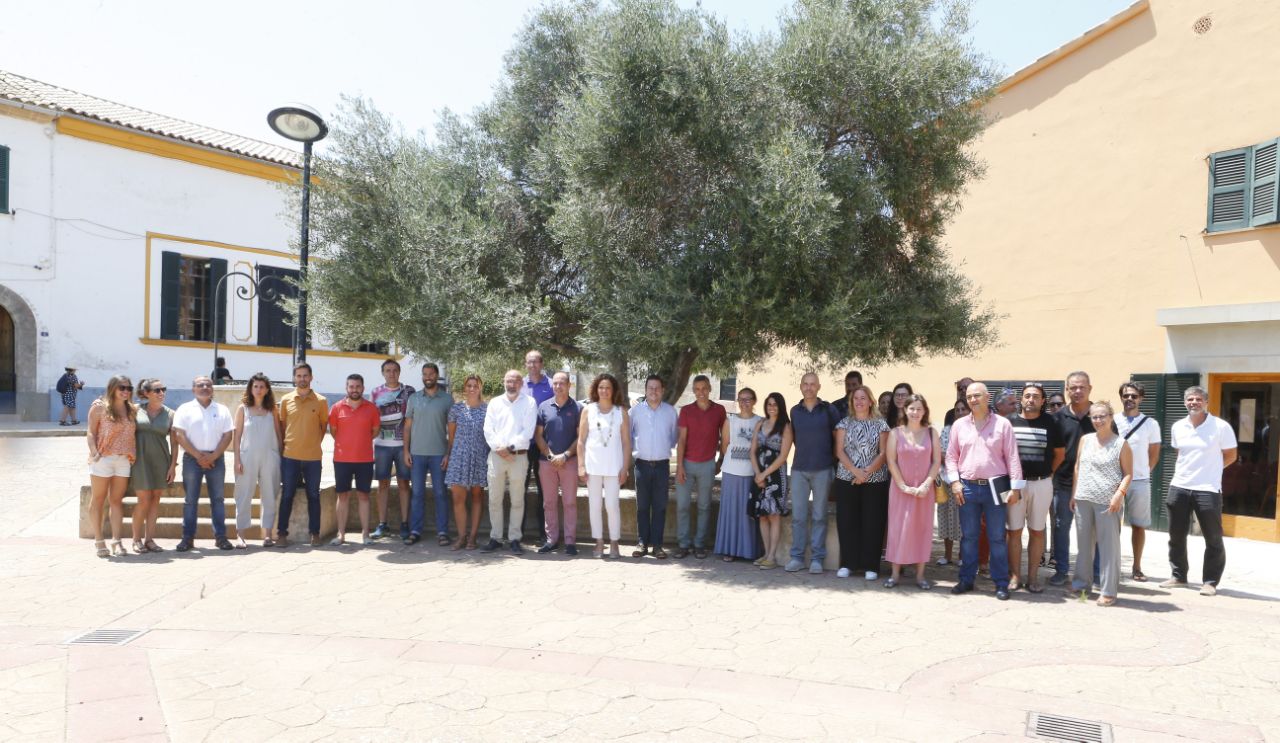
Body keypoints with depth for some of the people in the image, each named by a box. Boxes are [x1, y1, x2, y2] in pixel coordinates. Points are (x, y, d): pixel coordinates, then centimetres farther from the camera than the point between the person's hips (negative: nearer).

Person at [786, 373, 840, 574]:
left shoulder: (829, 409, 0)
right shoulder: (795, 411, 8)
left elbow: (838, 436, 6)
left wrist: (833, 458, 6)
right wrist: (805, 454, 12)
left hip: (822, 470, -2)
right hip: (799, 469, 2)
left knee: (819, 515, 3)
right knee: (798, 515, 3)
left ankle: (817, 558, 10)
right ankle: (797, 556, 10)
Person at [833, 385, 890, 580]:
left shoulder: (880, 424, 5)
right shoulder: (844, 423, 7)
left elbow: (883, 453, -1)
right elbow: (839, 451, 0)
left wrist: (867, 472, -13)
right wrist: (855, 471, -14)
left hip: (875, 481, -1)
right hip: (847, 480, 1)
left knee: (872, 523, 0)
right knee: (847, 522, 2)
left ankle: (870, 566, 8)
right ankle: (847, 564, 11)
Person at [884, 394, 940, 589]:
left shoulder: (931, 433, 3)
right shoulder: (895, 433, 0)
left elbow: (937, 461, 0)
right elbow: (891, 462, -3)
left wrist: (926, 485, -11)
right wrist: (904, 486, -11)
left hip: (924, 489, 1)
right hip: (901, 488, -1)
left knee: (922, 528, 5)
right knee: (898, 527, 2)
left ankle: (920, 575, 12)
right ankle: (895, 573, 8)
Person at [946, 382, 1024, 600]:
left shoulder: (1002, 424, 0)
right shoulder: (959, 425, 7)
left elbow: (1012, 457, -1)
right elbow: (951, 456, 9)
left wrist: (1015, 486, -6)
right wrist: (955, 481, -1)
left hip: (995, 486, -2)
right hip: (967, 487, 2)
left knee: (997, 537, 4)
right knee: (968, 537, 9)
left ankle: (1001, 584, 12)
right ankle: (966, 580, 18)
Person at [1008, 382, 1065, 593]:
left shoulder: (1050, 423, 2)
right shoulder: (1010, 422, -1)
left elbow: (1060, 453, 13)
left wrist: (1048, 472, 9)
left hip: (1041, 483, 1)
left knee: (1037, 531, 8)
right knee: (1014, 530, 3)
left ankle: (1033, 576, 16)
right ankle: (1014, 575, 11)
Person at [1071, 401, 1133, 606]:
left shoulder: (1121, 444, -2)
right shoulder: (1085, 439, 9)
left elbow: (1128, 474, -2)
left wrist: (1119, 494, -15)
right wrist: (1073, 494, 11)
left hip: (1107, 502, -4)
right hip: (1083, 499, 4)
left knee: (1109, 545, -1)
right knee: (1083, 543, 12)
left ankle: (1108, 591, 6)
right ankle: (1083, 583, 25)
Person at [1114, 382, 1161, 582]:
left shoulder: (1150, 424, 1)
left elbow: (1154, 454, 8)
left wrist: (1142, 473, 7)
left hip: (1139, 482, 0)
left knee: (1138, 525, 7)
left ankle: (1137, 567, 18)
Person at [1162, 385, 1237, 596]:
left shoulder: (1221, 427, -7)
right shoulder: (1177, 427, 7)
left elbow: (1230, 456, 0)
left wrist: (1209, 471, -2)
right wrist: (1182, 471, 7)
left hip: (1208, 490, -4)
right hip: (1178, 488, 4)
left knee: (1213, 540, 4)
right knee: (1176, 536, 10)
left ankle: (1210, 582, 15)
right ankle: (1178, 577, 22)